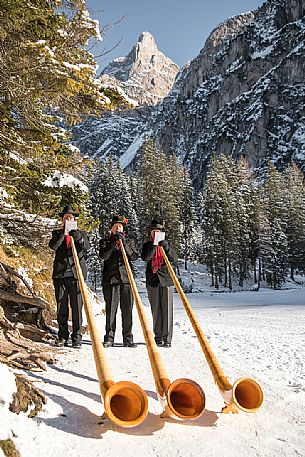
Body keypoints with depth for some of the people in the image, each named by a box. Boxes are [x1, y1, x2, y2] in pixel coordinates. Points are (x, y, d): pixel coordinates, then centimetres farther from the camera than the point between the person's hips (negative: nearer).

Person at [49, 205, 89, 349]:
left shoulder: (81, 233, 13)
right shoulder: (57, 233, 14)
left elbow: (86, 247, -7)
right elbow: (53, 246, -7)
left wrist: (78, 237, -24)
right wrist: (63, 233, -15)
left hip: (76, 274, -1)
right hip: (60, 274, 1)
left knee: (77, 307, -3)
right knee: (61, 307, 6)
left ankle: (76, 338, 5)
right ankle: (62, 336, 17)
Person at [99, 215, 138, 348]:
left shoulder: (129, 241, 16)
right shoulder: (105, 241, 12)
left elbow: (134, 256, 0)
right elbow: (103, 256, -6)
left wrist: (124, 243, -10)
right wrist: (114, 244, -15)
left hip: (127, 278, 1)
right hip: (110, 279, -1)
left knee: (127, 309, 1)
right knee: (110, 309, 0)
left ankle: (128, 338, 9)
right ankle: (109, 338, 9)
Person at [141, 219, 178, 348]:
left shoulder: (168, 244, 9)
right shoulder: (147, 245, 10)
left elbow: (175, 261, -2)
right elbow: (145, 257, -10)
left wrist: (166, 248, -15)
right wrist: (154, 244, -16)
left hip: (166, 279, -1)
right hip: (152, 280, 1)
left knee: (167, 310, -3)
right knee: (156, 310, 6)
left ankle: (167, 338, 2)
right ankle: (158, 337, 15)